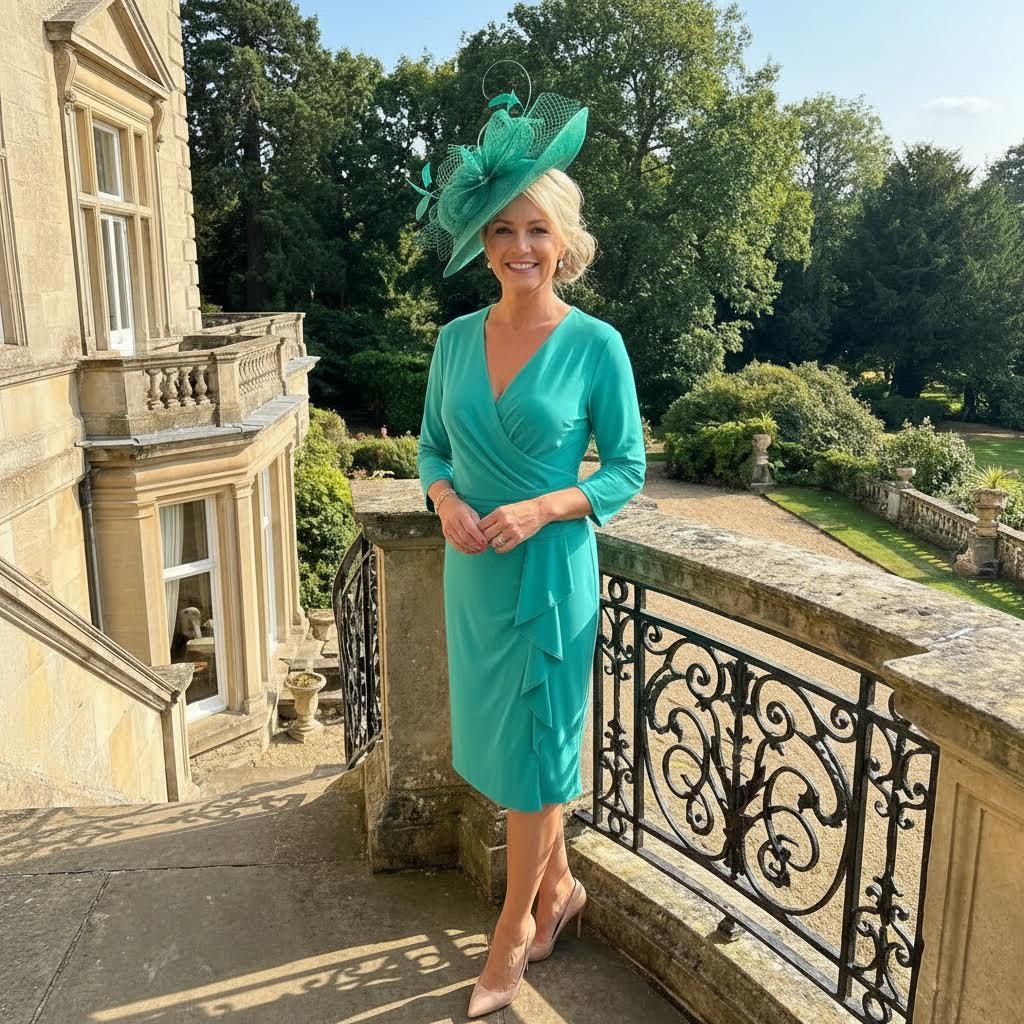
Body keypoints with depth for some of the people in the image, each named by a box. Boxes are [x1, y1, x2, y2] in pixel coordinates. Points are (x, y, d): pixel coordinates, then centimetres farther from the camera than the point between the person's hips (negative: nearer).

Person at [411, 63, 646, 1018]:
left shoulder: (595, 345, -10)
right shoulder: (456, 337, 3)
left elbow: (626, 470, -6)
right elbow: (432, 445, 10)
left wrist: (539, 511, -20)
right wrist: (446, 501, -11)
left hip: (550, 570, -5)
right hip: (471, 570, 5)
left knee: (534, 750, 7)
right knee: (496, 740, 16)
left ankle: (514, 928, 29)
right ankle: (559, 887, 40)